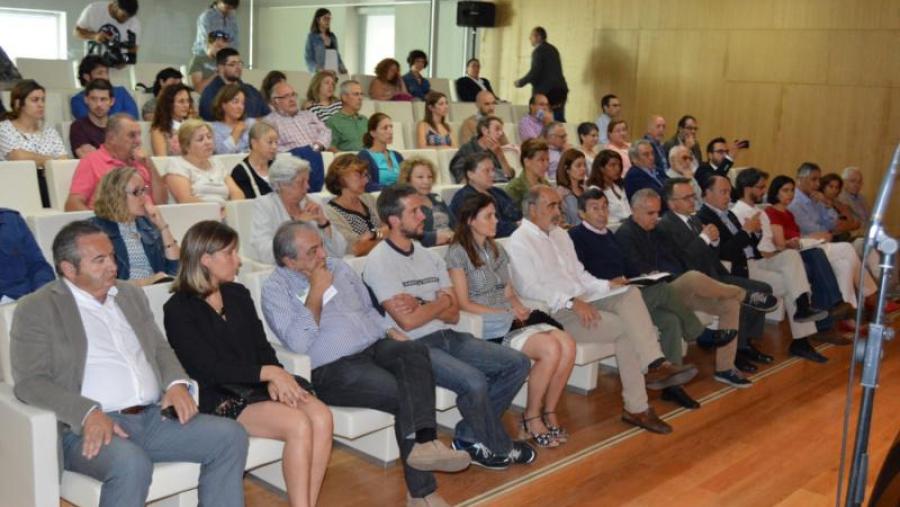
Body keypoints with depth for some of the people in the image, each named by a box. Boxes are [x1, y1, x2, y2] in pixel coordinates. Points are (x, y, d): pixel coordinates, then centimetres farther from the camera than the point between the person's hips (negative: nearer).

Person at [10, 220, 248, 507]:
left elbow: (160, 348, 24)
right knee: (132, 464, -36)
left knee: (231, 436, -10)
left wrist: (176, 383, 1)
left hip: (153, 417, 6)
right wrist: (89, 413, -23)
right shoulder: (36, 309, 0)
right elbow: (29, 382, -8)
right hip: (90, 428, -6)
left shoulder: (131, 295, 19)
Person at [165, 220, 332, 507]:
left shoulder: (238, 294, 16)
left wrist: (276, 379, -9)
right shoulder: (179, 309, -4)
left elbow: (263, 348, 12)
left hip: (258, 386, 6)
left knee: (322, 417, -22)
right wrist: (269, 373, -17)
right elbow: (207, 369, -14)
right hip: (218, 398, -6)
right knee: (298, 425, -28)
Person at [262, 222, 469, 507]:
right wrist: (316, 294, -13)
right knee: (403, 393, -26)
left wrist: (389, 331, 8)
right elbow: (298, 344, -14)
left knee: (414, 351, -28)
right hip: (332, 369, -6)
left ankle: (423, 441, -37)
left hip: (374, 347, 6)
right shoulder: (276, 289, -2)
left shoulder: (338, 267, 17)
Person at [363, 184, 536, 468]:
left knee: (517, 363, -4)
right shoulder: (379, 262, -9)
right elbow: (407, 322, -17)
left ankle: (470, 436, 3)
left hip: (447, 337, 8)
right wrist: (440, 302, -1)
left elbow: (453, 314, 8)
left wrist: (421, 305, -10)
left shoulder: (429, 257, 14)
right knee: (474, 381, -30)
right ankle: (500, 449, -2)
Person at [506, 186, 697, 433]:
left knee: (629, 293, -19)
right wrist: (571, 302, -23)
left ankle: (654, 364, -30)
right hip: (555, 313, -8)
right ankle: (636, 408, -16)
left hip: (581, 301, 8)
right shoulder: (519, 243, -6)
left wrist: (606, 285, 4)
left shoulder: (560, 234, 21)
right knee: (625, 328, -21)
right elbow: (529, 289, -15)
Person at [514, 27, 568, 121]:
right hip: (560, 89, 8)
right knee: (559, 120, 6)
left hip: (546, 91, -8)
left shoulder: (538, 51, -9)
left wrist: (521, 82, -1)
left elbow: (534, 72, -15)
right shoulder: (552, 49, 17)